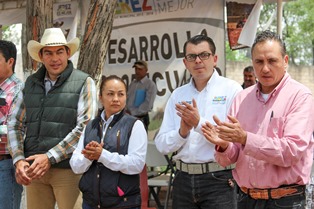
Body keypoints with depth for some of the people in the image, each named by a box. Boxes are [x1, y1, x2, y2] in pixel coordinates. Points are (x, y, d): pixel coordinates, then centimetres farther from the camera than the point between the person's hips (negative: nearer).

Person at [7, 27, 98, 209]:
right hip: (33, 169, 4)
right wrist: (19, 160, -3)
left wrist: (50, 158, -14)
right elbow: (15, 124, 13)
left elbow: (85, 127, -9)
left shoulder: (83, 83, 0)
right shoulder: (31, 83, 14)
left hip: (68, 168, -4)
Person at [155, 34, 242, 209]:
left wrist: (199, 123, -18)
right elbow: (162, 145, 6)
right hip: (183, 179, 4)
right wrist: (182, 132, -11)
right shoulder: (178, 95, 10)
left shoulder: (231, 89, -3)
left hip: (218, 180, -4)